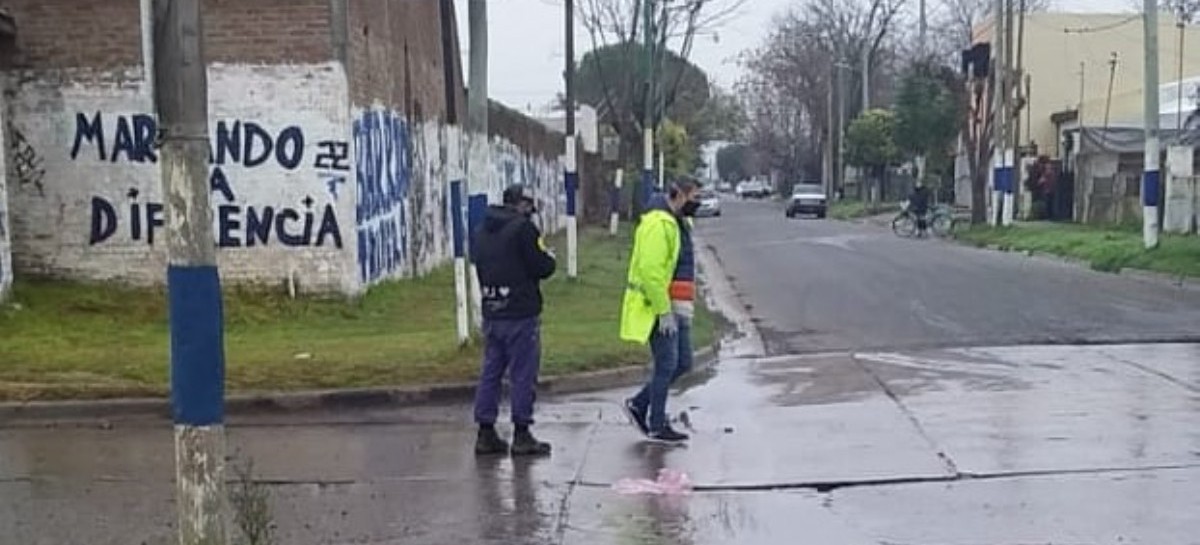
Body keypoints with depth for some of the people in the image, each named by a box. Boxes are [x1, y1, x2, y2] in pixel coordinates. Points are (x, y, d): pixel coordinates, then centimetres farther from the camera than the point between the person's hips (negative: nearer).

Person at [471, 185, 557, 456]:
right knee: (523, 374, 1)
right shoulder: (523, 227, -12)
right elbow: (542, 268, -14)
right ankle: (521, 435, 5)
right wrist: (550, 258, 9)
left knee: (490, 372, 12)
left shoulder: (481, 231, 11)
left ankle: (485, 433, 14)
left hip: (491, 314, 7)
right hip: (521, 314, -7)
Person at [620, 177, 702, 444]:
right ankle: (657, 427, 8)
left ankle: (638, 404, 23)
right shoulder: (658, 223, -18)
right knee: (667, 365, -3)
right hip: (658, 307, -10)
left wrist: (684, 308, 19)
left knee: (683, 363, 11)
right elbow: (650, 270, -24)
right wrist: (664, 312, -23)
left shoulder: (681, 223, 15)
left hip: (676, 307, 10)